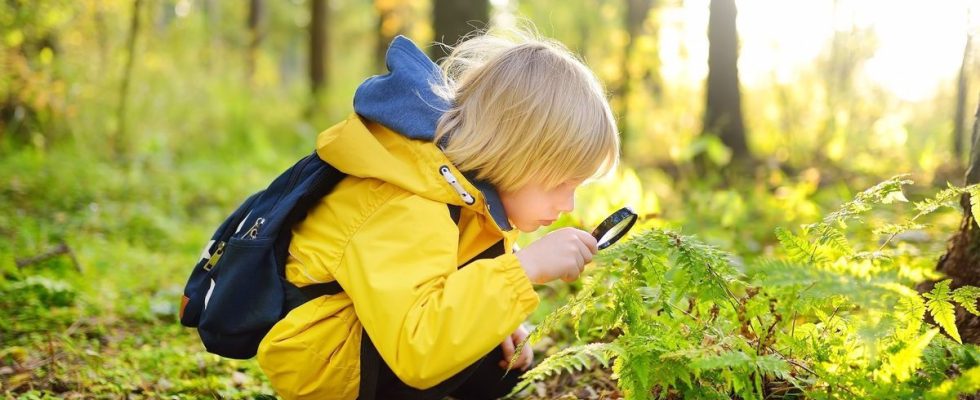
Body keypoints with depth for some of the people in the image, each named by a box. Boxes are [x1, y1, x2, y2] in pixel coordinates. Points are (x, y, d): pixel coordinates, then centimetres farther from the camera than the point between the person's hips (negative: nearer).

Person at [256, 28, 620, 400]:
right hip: (316, 359, -10)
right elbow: (415, 348, -45)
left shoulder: (470, 177, -3)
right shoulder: (410, 209, -33)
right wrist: (524, 267, -44)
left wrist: (494, 324, -5)